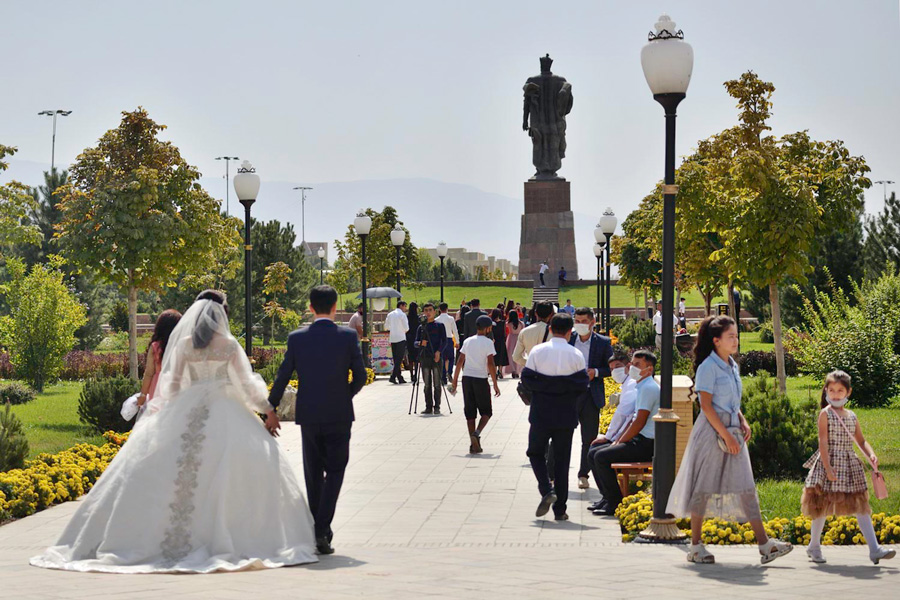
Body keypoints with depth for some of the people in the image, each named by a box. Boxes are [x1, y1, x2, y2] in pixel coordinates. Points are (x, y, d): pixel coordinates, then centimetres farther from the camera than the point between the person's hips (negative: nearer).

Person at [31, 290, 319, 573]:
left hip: (186, 410, 3)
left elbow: (172, 382, 8)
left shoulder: (184, 343, 7)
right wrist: (268, 409, 13)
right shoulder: (229, 345, 1)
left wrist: (160, 409, 21)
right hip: (223, 414, -3)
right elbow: (245, 382, 4)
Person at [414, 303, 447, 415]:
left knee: (436, 384, -3)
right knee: (427, 384, 3)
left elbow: (444, 341, 1)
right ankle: (429, 407, 6)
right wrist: (420, 343, -13)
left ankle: (437, 407, 0)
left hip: (436, 357, -3)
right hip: (424, 357, 3)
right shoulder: (421, 327, 14)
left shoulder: (439, 325, 6)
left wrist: (438, 351, -14)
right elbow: (415, 343, 10)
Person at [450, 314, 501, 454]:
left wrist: (455, 381, 13)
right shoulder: (488, 342, -6)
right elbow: (490, 364, -12)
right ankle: (476, 433, -16)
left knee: (470, 412, 8)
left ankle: (474, 445, 6)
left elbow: (460, 362, 8)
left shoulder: (468, 341, 9)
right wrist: (495, 384, -9)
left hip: (466, 379, 5)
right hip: (481, 379, -4)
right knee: (486, 411, 9)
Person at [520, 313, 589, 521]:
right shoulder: (576, 355, -4)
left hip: (541, 413, -1)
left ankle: (547, 490, -8)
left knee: (536, 452, 16)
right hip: (566, 415, 1)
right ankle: (559, 509, 9)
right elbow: (581, 386, -3)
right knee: (562, 459, 8)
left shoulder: (537, 351, -5)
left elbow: (527, 380, -5)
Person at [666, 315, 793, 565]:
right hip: (712, 432, -8)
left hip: (733, 432, 8)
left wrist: (743, 422, 5)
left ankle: (765, 545, 1)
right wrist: (726, 435, -19)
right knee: (704, 487, -1)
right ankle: (695, 546, 7)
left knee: (746, 487, 4)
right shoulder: (709, 366, -11)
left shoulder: (733, 366, 14)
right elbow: (706, 406, -16)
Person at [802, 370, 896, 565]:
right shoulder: (825, 414, -6)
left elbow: (861, 440, 14)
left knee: (861, 505, 0)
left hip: (850, 465, 5)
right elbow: (823, 443, -13)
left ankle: (874, 549, -3)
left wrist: (871, 455, -6)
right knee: (823, 506, 4)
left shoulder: (851, 416, 10)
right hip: (830, 462, -5)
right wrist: (828, 468, -20)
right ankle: (814, 547, 19)